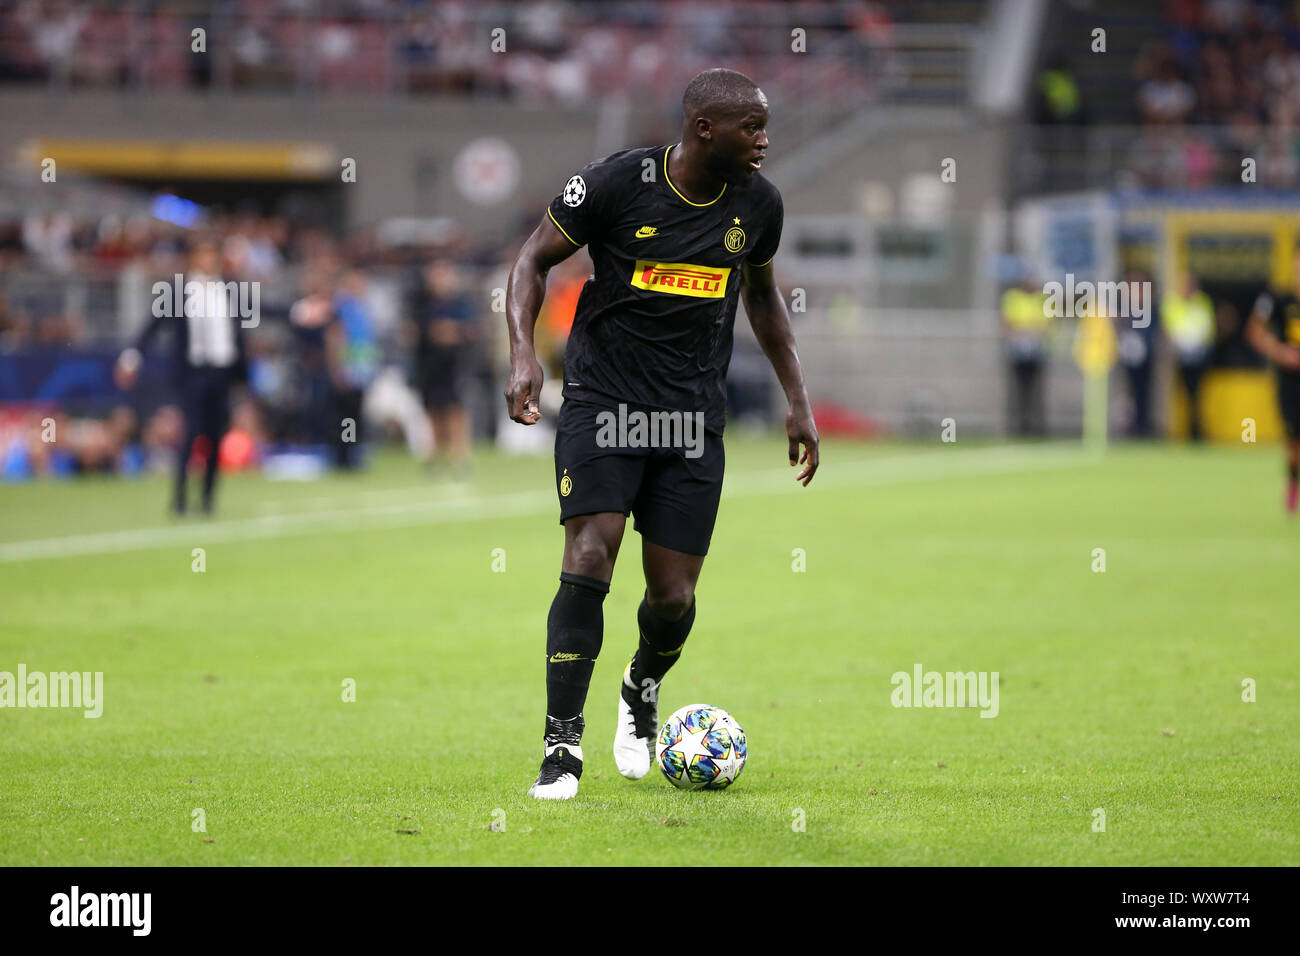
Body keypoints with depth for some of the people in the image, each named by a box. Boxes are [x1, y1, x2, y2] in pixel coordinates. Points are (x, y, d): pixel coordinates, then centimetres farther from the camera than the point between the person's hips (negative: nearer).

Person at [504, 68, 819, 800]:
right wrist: (524, 351, -19)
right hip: (604, 402, -3)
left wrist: (799, 399, 16)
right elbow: (535, 259, -3)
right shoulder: (618, 183, -12)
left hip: (694, 419, 3)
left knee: (673, 596, 1)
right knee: (589, 561, -19)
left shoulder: (758, 203, 1)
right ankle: (563, 746, -12)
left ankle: (643, 690, 36)